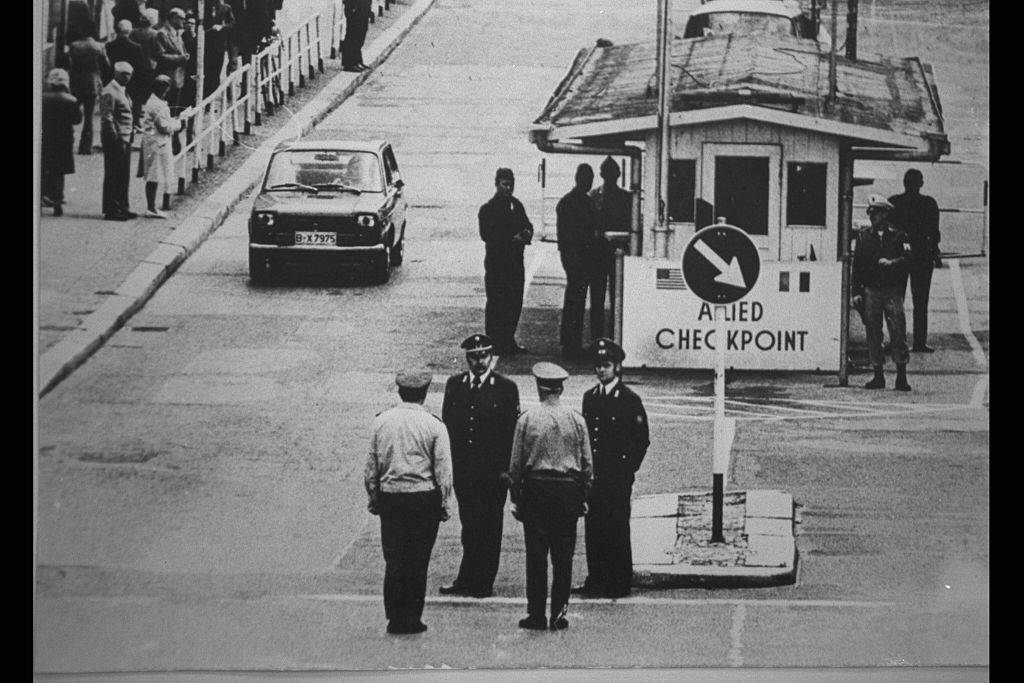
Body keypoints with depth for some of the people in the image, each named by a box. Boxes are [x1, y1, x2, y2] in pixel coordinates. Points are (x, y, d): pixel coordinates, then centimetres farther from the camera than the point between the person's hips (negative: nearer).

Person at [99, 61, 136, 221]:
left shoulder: (123, 91, 16)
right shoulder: (109, 92, -14)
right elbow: (107, 119, -17)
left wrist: (132, 130, 15)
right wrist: (115, 139, -18)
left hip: (125, 138, 9)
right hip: (115, 139, -9)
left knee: (124, 175, 12)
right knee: (114, 176, -4)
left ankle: (122, 208, 18)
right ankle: (111, 210, 0)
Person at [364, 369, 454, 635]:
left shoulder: (381, 422, 3)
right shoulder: (433, 426, -6)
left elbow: (371, 467, 7)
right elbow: (443, 471, -5)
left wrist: (373, 498, 14)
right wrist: (445, 504, 3)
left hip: (389, 496, 3)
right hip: (424, 498, -3)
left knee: (393, 560, 8)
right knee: (417, 561, 4)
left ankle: (395, 618, 8)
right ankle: (411, 618, 6)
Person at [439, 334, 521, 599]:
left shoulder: (506, 388, -2)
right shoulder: (454, 385, 7)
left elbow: (512, 431, -2)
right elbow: (447, 425, 8)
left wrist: (507, 469, -7)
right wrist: (448, 462, 1)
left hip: (493, 470, -2)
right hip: (462, 467, 2)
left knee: (489, 527, 2)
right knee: (469, 525, 7)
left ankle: (483, 583, 8)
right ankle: (468, 581, 12)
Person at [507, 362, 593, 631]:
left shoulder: (526, 419, -4)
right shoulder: (576, 420, 1)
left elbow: (516, 464, -1)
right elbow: (587, 464, 4)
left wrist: (515, 498, 7)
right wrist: (583, 497, 12)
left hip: (535, 490, -1)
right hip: (568, 491, 1)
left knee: (536, 556, 2)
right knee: (563, 556, 5)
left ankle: (536, 614, 3)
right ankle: (559, 614, 5)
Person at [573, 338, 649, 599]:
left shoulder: (630, 399, -4)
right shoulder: (589, 398, 14)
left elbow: (642, 439, -2)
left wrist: (628, 470, -5)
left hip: (618, 478, -6)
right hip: (593, 477, 6)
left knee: (617, 530, -4)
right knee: (593, 529, 5)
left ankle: (620, 584, 0)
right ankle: (596, 580, 11)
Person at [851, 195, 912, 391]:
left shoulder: (897, 236, 4)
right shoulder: (863, 236, 9)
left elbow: (908, 257, -6)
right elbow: (857, 265, 8)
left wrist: (892, 263, -22)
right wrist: (856, 292, 2)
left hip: (893, 290, -2)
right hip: (870, 291, 2)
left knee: (898, 332, -7)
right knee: (873, 334, 3)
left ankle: (901, 377, -3)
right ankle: (878, 376, 10)